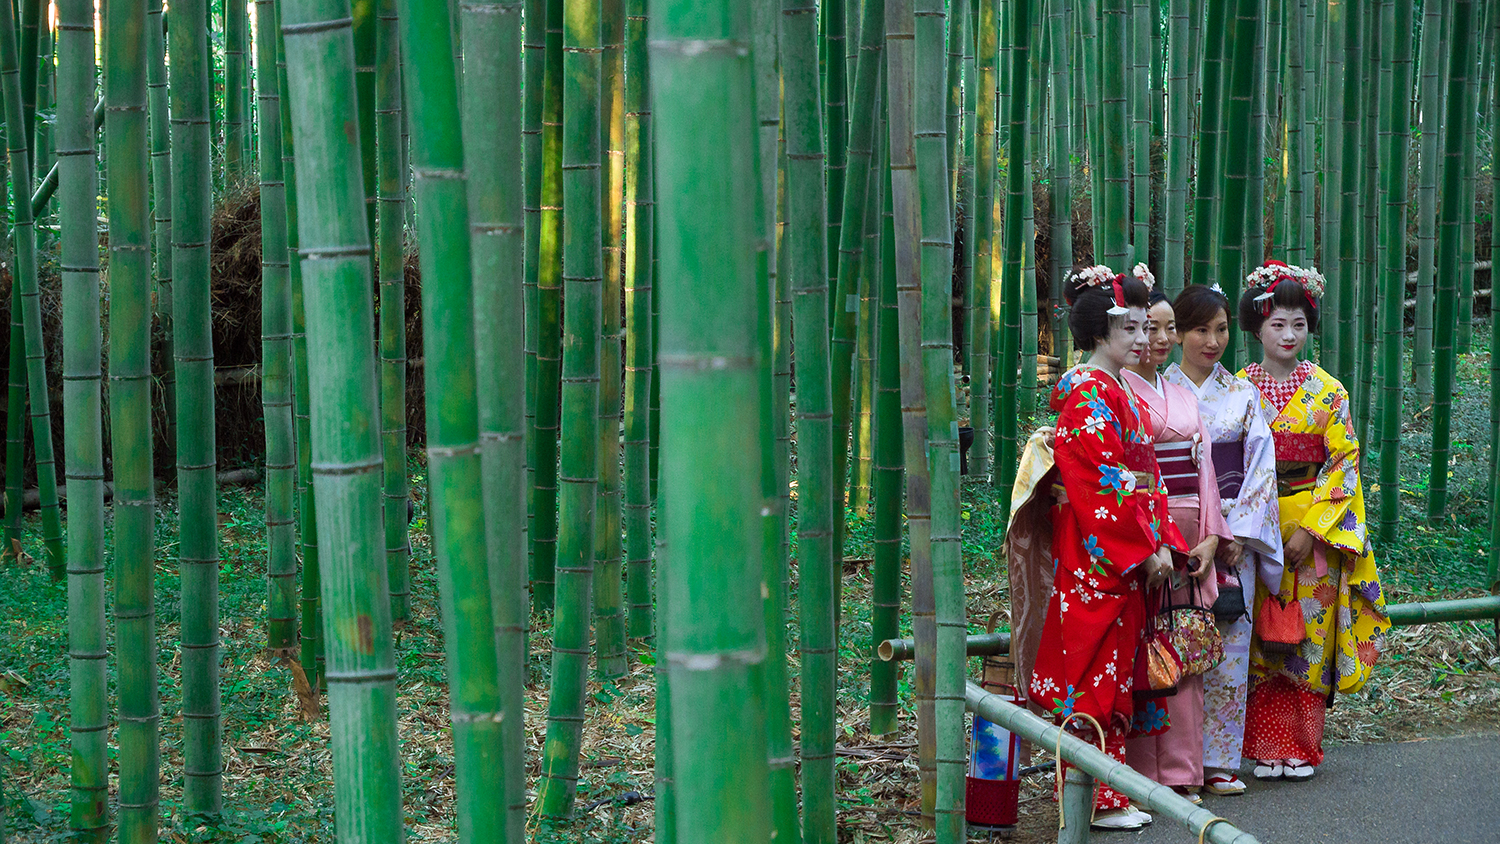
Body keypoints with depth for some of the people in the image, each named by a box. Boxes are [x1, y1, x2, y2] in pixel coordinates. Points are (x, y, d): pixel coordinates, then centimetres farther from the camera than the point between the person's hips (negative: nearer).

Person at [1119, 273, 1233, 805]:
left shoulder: (1182, 396, 18)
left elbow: (1202, 464, 16)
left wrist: (1210, 536, 5)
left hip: (1189, 537, 7)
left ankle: (1179, 772, 12)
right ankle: (1141, 775, 2)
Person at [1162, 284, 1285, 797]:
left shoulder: (1244, 395, 10)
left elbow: (1260, 467, 5)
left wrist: (1238, 534, -6)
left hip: (1235, 536, 3)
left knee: (1228, 645, 2)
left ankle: (1219, 761, 9)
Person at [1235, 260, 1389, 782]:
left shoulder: (1327, 392, 2)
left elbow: (1343, 463, -3)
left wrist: (1310, 528, -12)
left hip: (1314, 530, 0)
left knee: (1308, 636, 1)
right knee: (1261, 637, 0)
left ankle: (1302, 748, 11)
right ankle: (1268, 747, 9)